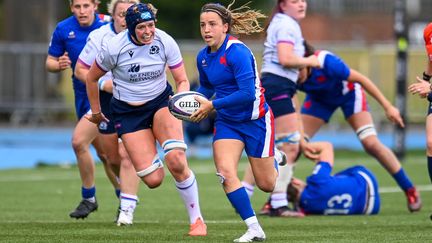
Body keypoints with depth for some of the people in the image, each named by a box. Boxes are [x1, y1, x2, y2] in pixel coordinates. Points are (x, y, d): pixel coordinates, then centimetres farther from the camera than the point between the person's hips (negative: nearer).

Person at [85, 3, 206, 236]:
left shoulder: (165, 42, -14)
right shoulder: (113, 48, -19)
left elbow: (182, 81, -6)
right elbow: (91, 78, -1)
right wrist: (96, 112, 9)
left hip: (161, 101, 1)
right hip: (127, 111, -1)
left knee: (176, 161, -25)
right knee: (153, 179, -11)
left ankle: (197, 219, -9)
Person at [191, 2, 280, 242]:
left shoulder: (237, 52, -23)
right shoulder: (203, 57, 0)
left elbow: (247, 93, -29)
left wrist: (212, 105, -26)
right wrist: (195, 101, -5)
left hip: (255, 120, -6)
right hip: (227, 122, 6)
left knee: (266, 184, 6)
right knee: (225, 172, -18)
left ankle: (277, 162, 44)